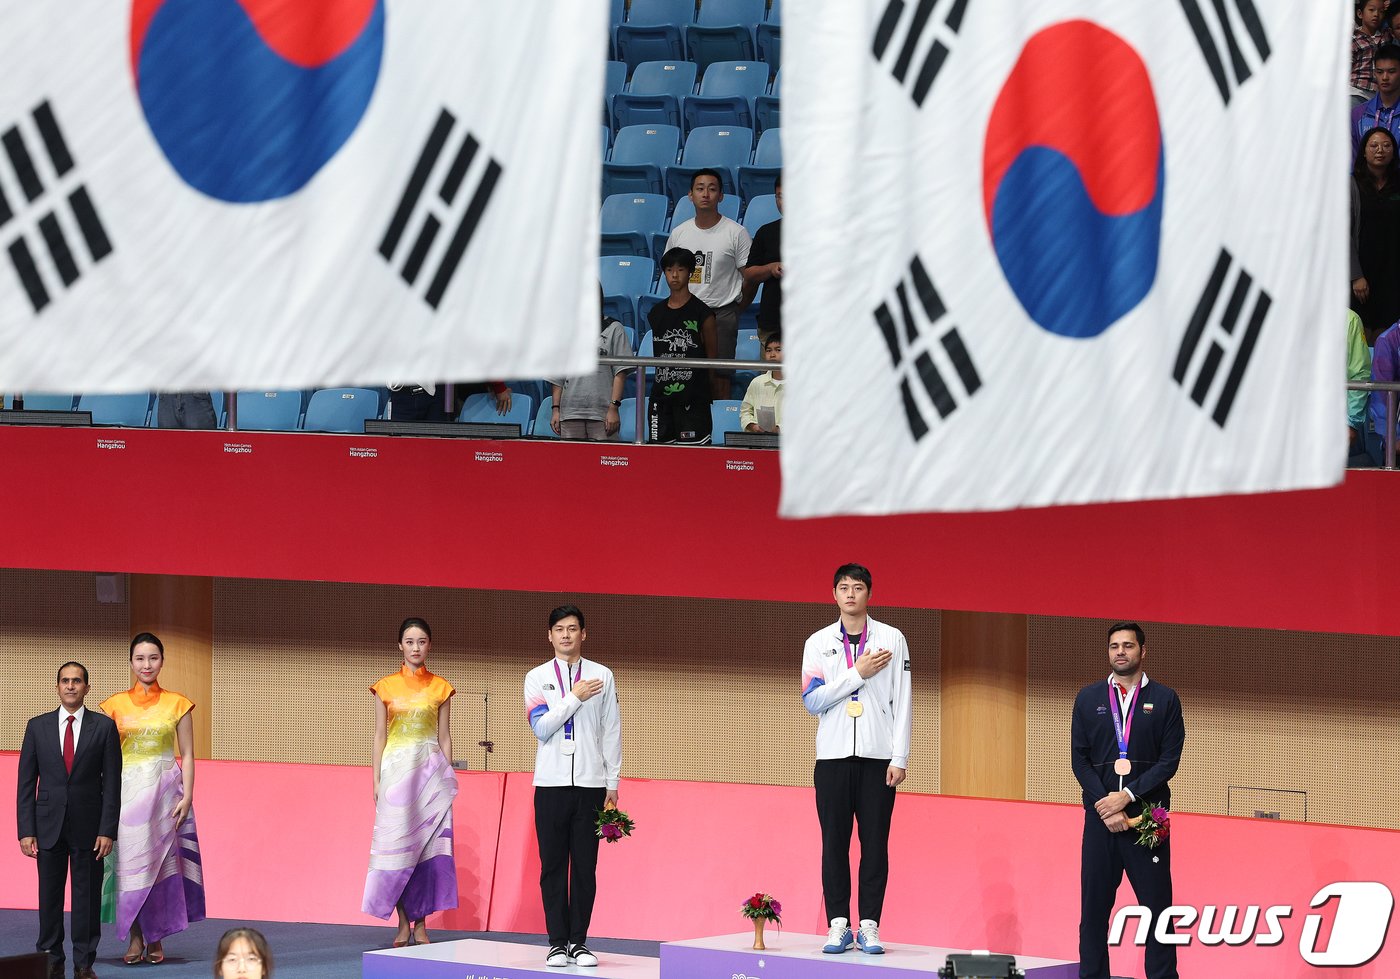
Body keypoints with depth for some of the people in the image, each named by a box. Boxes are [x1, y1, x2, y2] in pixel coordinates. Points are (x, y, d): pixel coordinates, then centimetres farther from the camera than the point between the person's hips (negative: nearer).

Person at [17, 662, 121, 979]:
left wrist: (108, 830, -7)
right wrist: (26, 831, -3)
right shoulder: (38, 726, 6)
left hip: (88, 827, -1)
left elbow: (112, 783, 0)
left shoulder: (104, 727, 2)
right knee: (49, 895, 4)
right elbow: (26, 782, 5)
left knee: (88, 896, 2)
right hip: (49, 827, 1)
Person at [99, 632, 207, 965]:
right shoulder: (115, 705, 6)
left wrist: (187, 796, -6)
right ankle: (135, 938, 1)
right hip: (127, 791, 0)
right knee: (130, 862, -4)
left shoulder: (177, 705, 5)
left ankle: (156, 939, 6)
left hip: (165, 791, 0)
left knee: (162, 862, 0)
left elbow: (187, 755, 4)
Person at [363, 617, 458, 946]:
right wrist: (377, 780, -1)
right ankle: (403, 922, 1)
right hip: (396, 769, -1)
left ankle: (421, 923, 2)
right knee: (396, 843, -4)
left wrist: (448, 777, 3)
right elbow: (380, 736, 5)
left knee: (428, 845, -2)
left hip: (431, 771, 1)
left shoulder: (440, 687, 7)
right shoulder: (386, 687, 5)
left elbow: (444, 736, 8)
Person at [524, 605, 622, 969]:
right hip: (551, 784, 0)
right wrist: (574, 697, -11)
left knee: (585, 867, 1)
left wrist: (613, 783, 4)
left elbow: (612, 731, 7)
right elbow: (541, 727, -6)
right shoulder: (537, 678, 6)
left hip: (590, 784, 0)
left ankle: (579, 942, 5)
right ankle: (557, 942, 4)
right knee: (553, 866, 0)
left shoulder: (602, 676, 7)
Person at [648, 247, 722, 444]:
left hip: (693, 397, -5)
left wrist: (714, 393, 1)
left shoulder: (702, 313, -3)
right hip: (662, 396, 5)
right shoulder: (656, 313, 11)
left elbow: (711, 359, 0)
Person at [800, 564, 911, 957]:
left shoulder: (891, 640, 5)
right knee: (834, 841, -1)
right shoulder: (819, 643, 8)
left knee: (875, 842, -2)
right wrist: (858, 673, -9)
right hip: (834, 755, 1)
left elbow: (902, 702, 2)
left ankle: (870, 925, 1)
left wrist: (900, 757, -5)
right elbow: (812, 700, -3)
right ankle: (838, 925, 3)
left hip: (878, 755, -1)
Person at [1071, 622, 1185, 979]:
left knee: (1157, 906, -3)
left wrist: (1127, 796, -12)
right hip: (1100, 816, 2)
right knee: (1093, 906, 2)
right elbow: (1079, 759, 5)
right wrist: (1104, 806, -7)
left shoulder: (1164, 699, 5)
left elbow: (1169, 761, -2)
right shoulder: (1088, 698, 10)